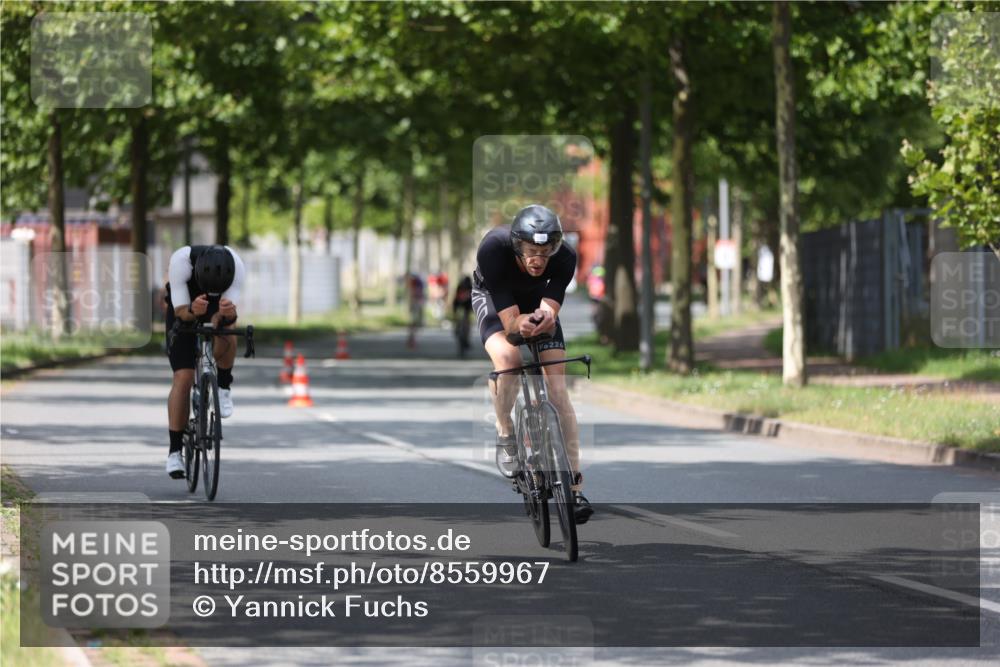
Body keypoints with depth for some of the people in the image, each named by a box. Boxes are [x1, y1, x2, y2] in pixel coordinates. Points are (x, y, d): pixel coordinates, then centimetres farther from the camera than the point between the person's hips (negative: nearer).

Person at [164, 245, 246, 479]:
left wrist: (228, 313, -56)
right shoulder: (181, 260, -37)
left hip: (216, 309, 1)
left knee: (225, 328, -36)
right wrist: (192, 310, -54)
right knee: (183, 378, -14)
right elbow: (180, 311, -32)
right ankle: (175, 450, -6)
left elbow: (232, 314, -33)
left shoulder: (236, 265, -33)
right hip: (184, 309, -1)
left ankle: (223, 386, -10)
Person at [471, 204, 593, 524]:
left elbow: (550, 308, -38)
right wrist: (521, 323, -61)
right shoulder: (494, 248, -38)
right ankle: (505, 432, -8)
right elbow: (509, 320, -39)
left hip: (537, 299, 2)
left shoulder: (564, 258, -33)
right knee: (507, 357, -34)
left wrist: (545, 318, -61)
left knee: (558, 390, -9)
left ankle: (575, 487, -6)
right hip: (492, 296, -2)